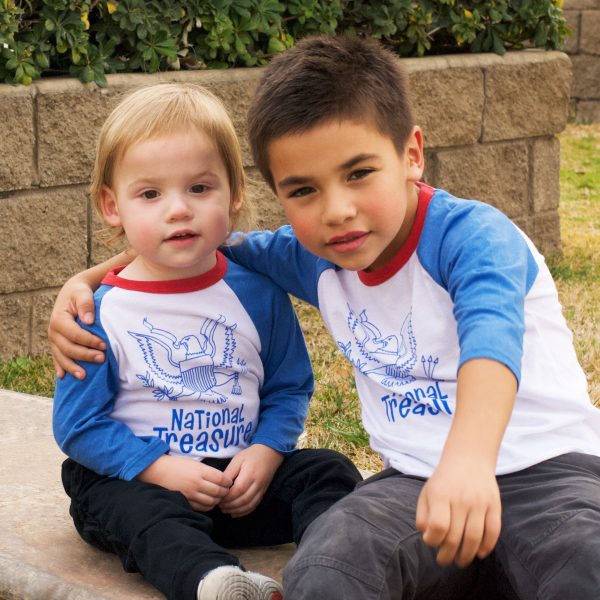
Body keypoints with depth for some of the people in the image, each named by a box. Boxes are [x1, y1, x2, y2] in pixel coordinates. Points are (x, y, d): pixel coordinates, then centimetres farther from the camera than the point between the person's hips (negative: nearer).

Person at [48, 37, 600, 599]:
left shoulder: (472, 235, -14)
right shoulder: (312, 259, 7)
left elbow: (491, 337, -35)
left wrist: (468, 457, -55)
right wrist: (84, 282, 10)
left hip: (548, 467, -4)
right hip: (416, 478, 4)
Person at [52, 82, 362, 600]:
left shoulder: (258, 294, 2)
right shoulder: (103, 311, -7)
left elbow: (289, 388, 9)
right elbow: (78, 424, -6)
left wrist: (264, 454, -11)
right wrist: (164, 470, -17)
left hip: (242, 478, 4)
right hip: (133, 479, -4)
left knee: (326, 471, -13)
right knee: (150, 513, -34)